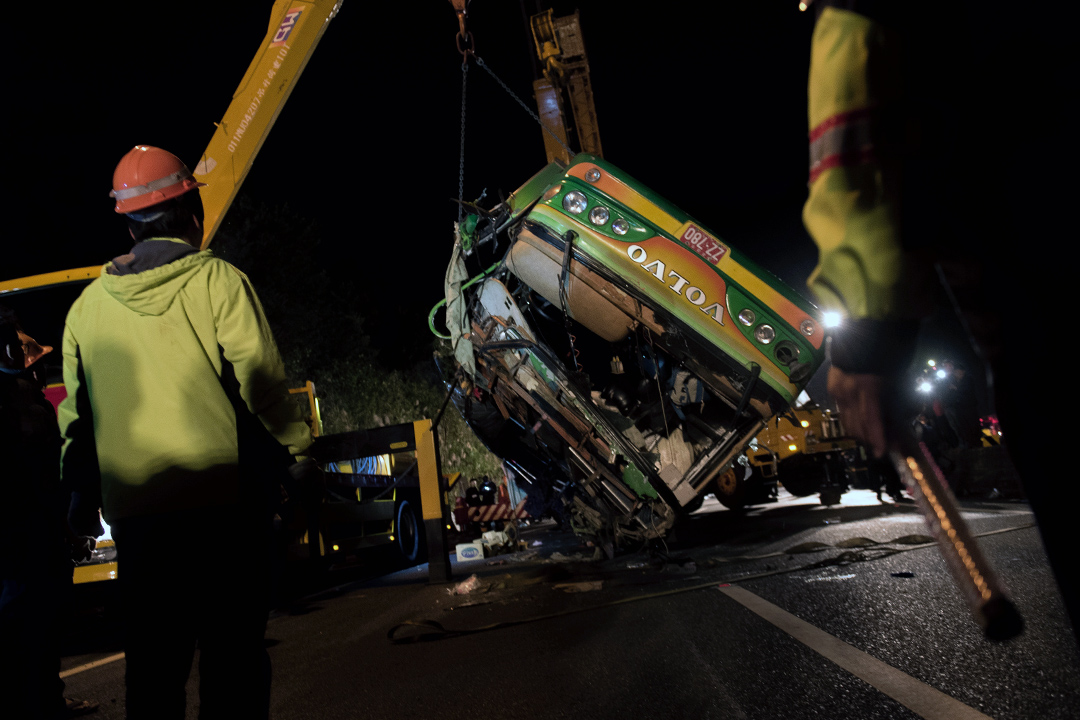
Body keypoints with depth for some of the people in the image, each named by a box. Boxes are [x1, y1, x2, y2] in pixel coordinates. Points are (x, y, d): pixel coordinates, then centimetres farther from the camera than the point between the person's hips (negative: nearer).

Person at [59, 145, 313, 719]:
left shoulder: (88, 304, 10)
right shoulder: (217, 281, -3)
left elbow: (76, 409, 14)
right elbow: (261, 379, -9)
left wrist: (81, 491, 23)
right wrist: (299, 449, 2)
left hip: (133, 506, 4)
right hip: (223, 498, -4)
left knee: (152, 665, 12)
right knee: (233, 656, 3)